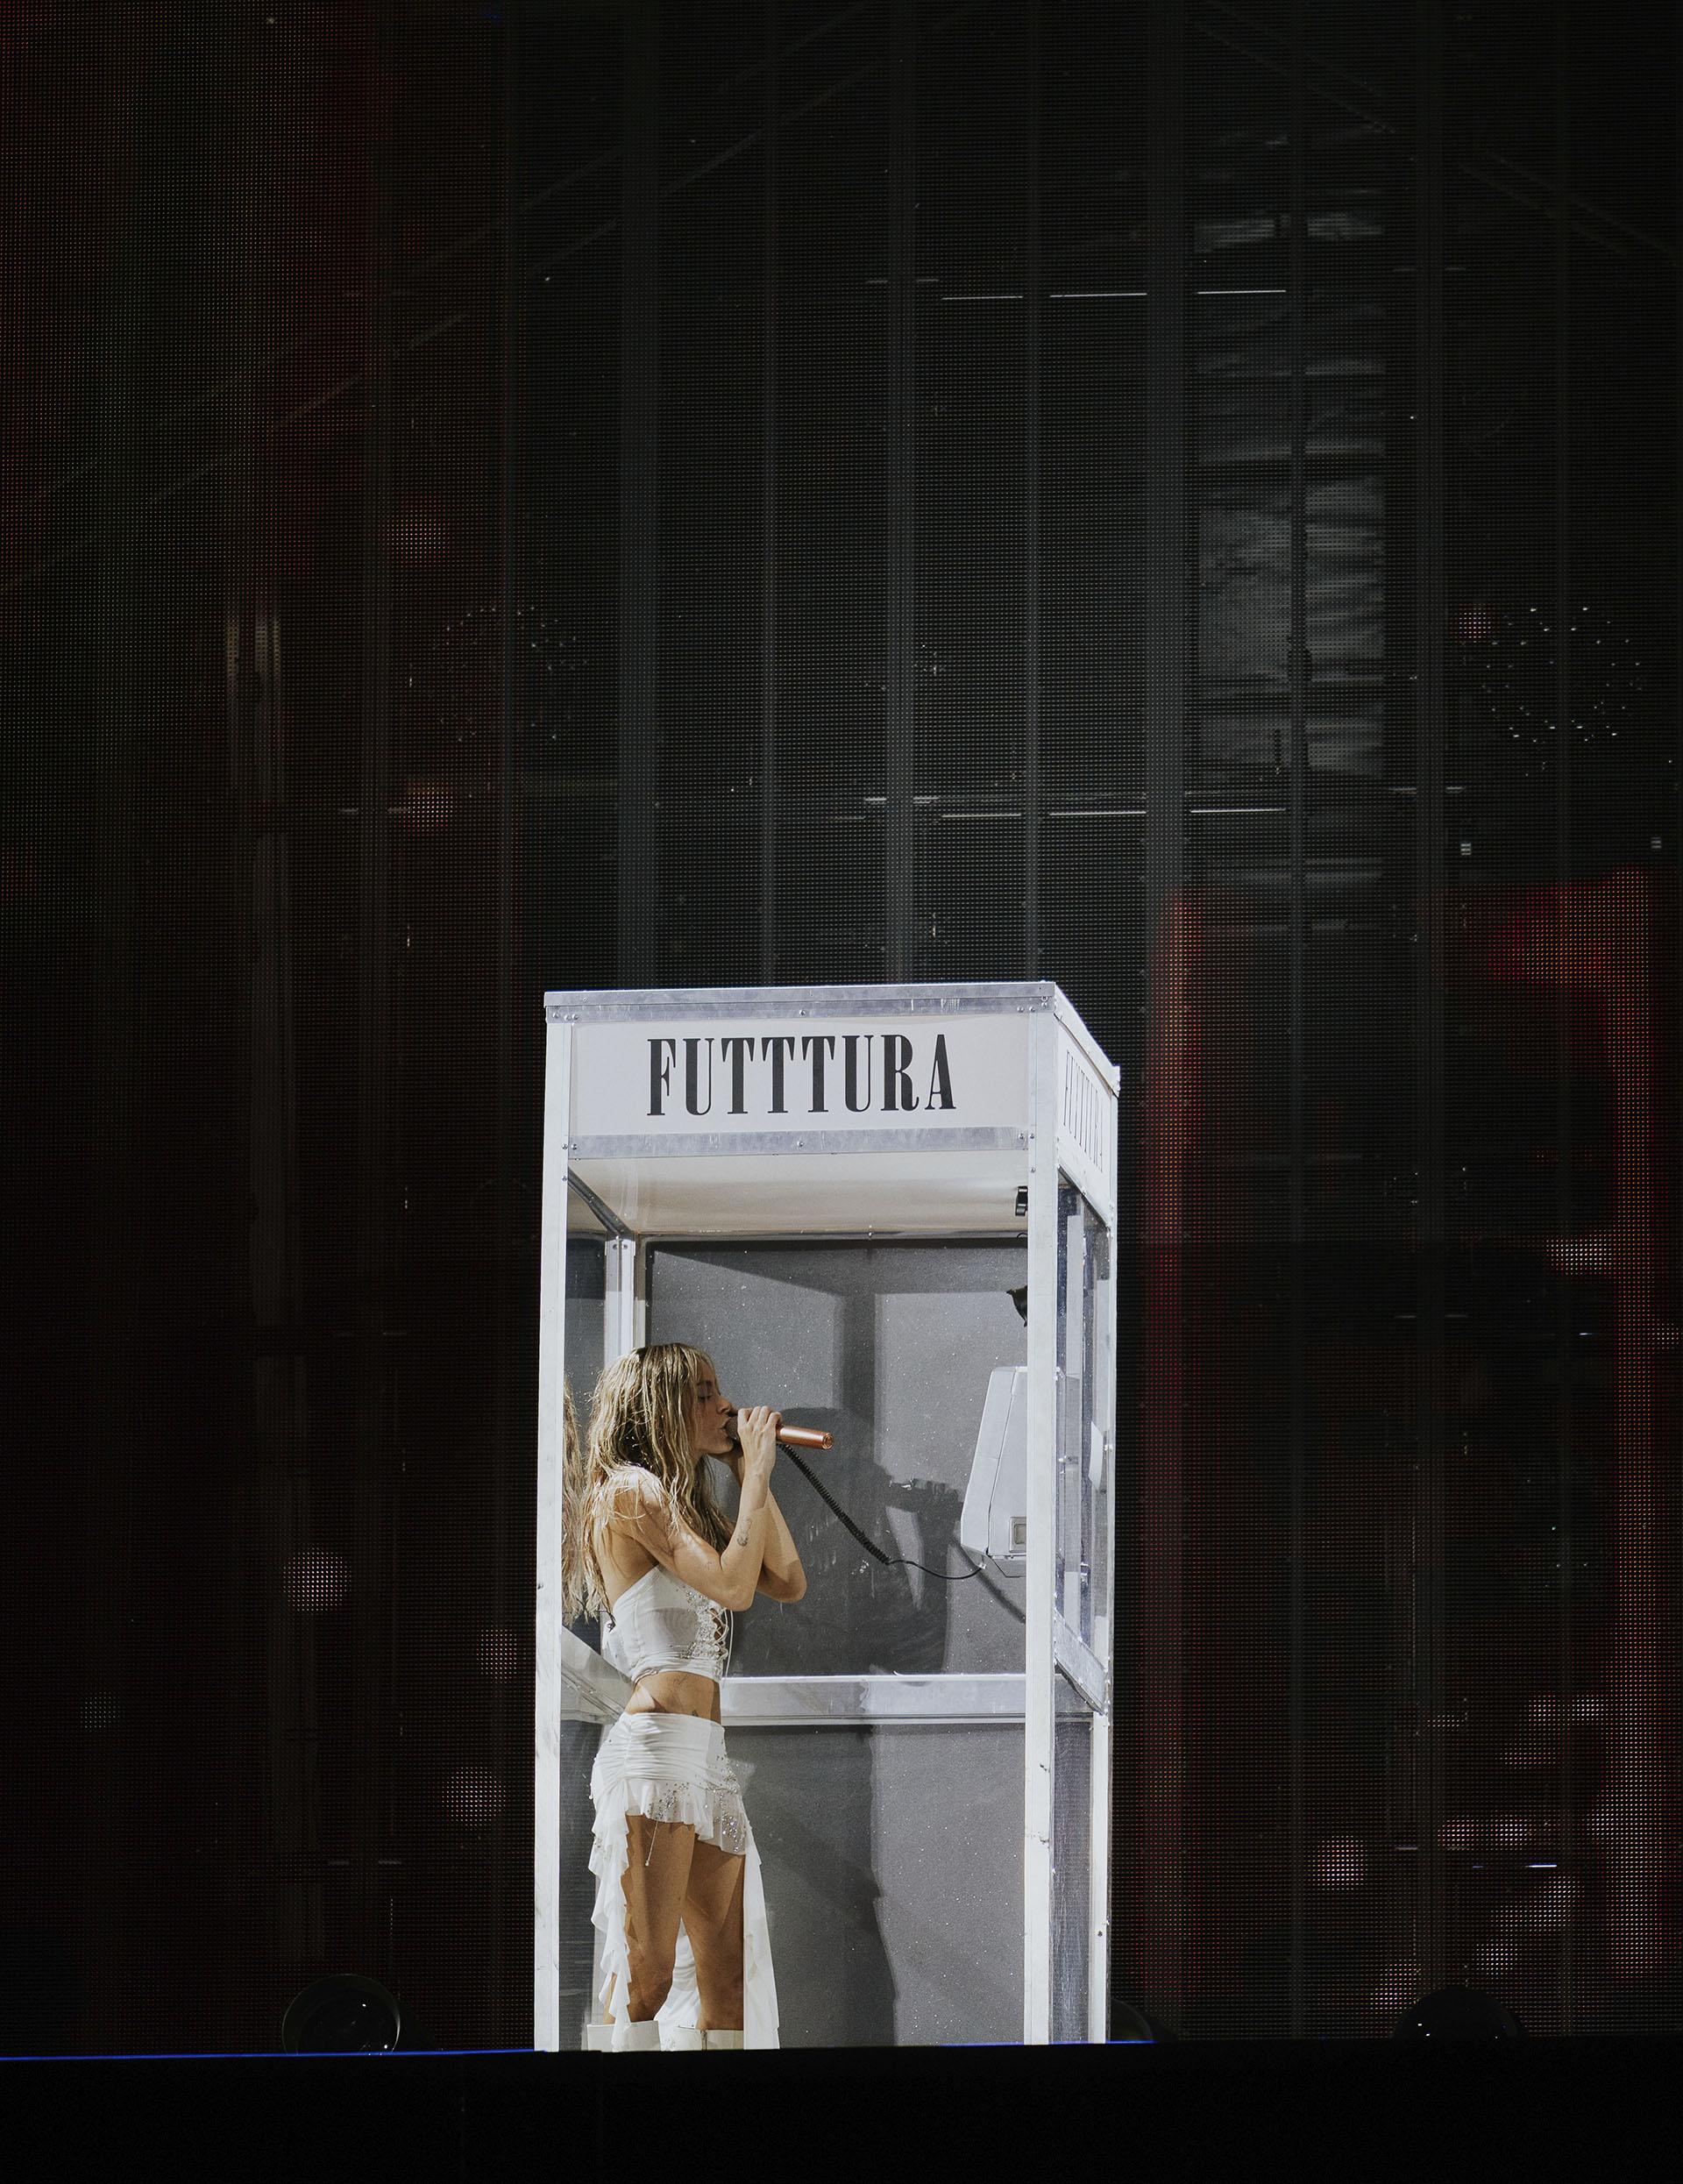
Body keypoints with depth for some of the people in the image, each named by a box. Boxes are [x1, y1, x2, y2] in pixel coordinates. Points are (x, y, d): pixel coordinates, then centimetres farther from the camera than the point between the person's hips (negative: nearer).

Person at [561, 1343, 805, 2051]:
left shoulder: (687, 1505, 22)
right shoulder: (630, 1493, -4)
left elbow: (788, 1582, 18)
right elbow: (732, 1585, -14)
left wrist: (752, 1475, 16)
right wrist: (756, 1472, -5)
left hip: (707, 1754, 9)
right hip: (656, 1744, -9)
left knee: (731, 1983, 5)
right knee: (644, 1976, -14)